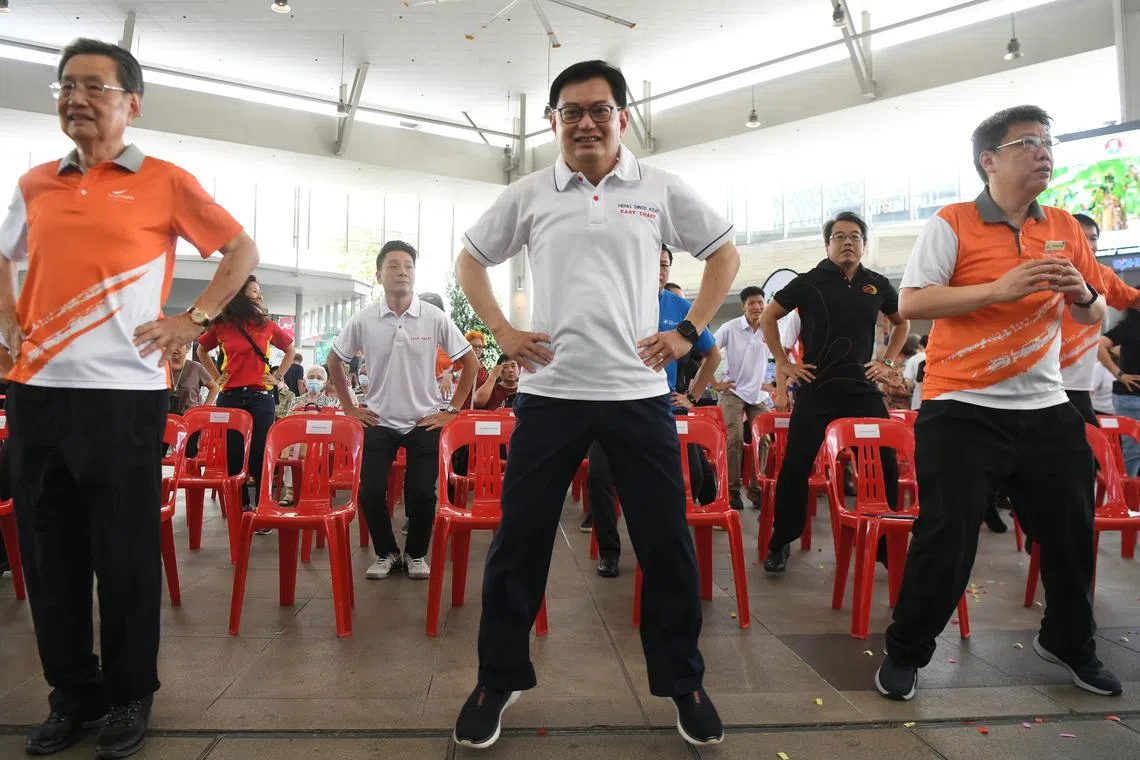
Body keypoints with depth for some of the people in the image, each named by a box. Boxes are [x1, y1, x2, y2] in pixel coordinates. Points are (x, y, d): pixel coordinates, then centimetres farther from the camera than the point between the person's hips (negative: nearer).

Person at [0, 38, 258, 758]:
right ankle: (72, 693, 27)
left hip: (124, 393, -5)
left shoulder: (164, 182, 0)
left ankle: (131, 696, 20)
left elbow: (242, 250, 3)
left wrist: (194, 320, -5)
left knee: (125, 555, 2)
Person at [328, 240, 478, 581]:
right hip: (379, 422, 1)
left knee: (421, 493, -6)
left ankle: (416, 554, 21)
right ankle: (386, 553, 20)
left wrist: (452, 409, -2)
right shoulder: (362, 320, -5)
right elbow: (335, 362, 11)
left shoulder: (435, 318, -8)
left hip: (425, 422, -1)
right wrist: (349, 407, 6)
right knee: (370, 492, -5)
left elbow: (469, 361, 0)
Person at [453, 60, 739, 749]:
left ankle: (683, 682, 28)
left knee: (668, 545, 6)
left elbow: (725, 253, 15)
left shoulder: (661, 190, 5)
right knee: (519, 543, 7)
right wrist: (502, 333, 6)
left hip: (640, 393, 0)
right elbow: (471, 260, 19)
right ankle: (500, 680, 27)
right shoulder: (528, 195, 7)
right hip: (549, 392, 1)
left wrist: (689, 332, 4)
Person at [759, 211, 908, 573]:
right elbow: (768, 317, 7)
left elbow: (901, 322, 25)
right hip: (815, 390, -3)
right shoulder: (809, 282, 0)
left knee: (886, 467, -1)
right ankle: (781, 542, 11)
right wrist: (783, 362, 1)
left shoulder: (877, 285, 9)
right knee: (795, 468, -4)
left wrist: (888, 360, 13)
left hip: (863, 390, 3)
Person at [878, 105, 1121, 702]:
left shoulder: (1064, 228, 11)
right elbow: (912, 304, -16)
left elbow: (1093, 317, 16)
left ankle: (1069, 643, 42)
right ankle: (905, 653, 15)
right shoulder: (952, 224, -5)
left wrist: (1082, 294, -7)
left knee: (1071, 532, 17)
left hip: (1046, 408, 6)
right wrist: (1001, 287, -22)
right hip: (962, 411, -6)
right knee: (946, 536, -3)